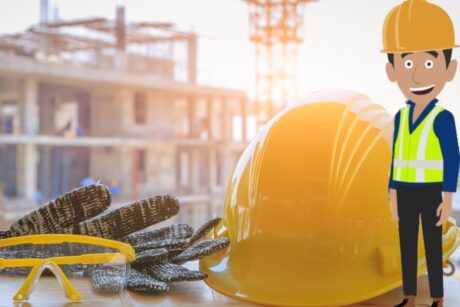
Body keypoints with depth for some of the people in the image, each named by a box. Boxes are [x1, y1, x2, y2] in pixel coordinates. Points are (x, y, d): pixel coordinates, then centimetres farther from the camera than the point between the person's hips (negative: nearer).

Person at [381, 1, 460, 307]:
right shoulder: (401, 117, 5)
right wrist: (393, 194, 10)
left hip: (431, 193, -6)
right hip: (405, 193, 6)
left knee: (433, 246, 3)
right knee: (407, 244, 12)